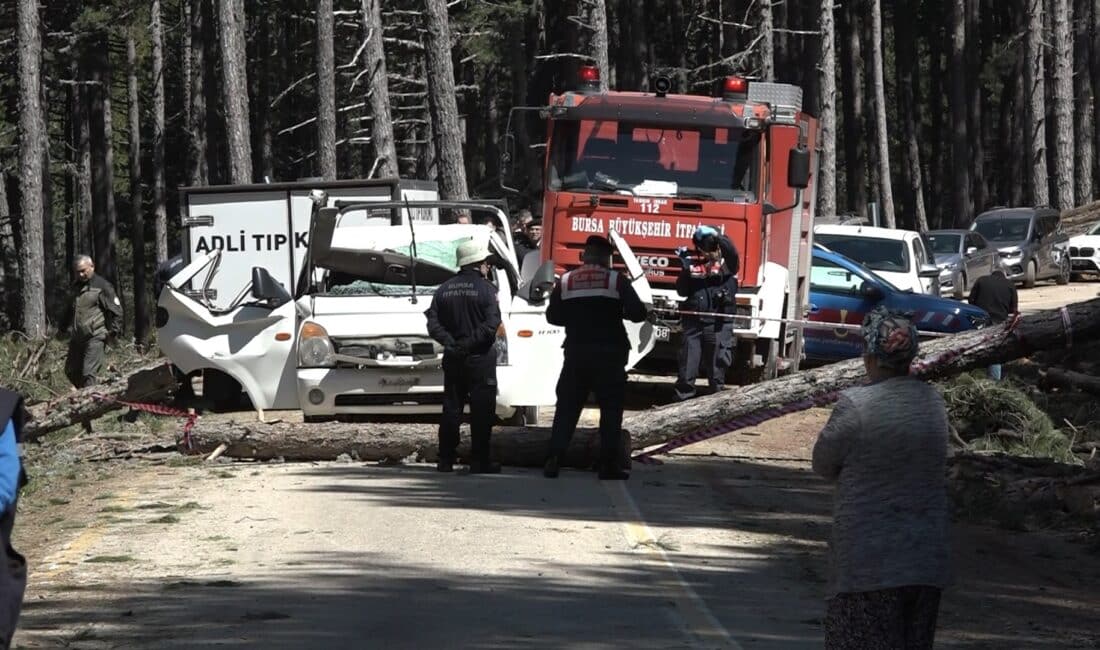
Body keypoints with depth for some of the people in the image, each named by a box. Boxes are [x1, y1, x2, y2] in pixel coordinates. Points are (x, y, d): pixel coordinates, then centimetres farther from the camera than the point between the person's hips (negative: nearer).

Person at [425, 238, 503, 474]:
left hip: (453, 358, 5)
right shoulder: (485, 289, -8)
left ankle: (446, 460, 10)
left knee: (451, 408, 10)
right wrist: (470, 343, -14)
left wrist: (450, 342, -7)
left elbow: (433, 323, 0)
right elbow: (491, 324, -18)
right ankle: (479, 461, -4)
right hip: (480, 358, -5)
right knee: (481, 410, -1)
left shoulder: (445, 289, 8)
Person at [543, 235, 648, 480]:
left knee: (567, 407, 7)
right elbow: (638, 312, -9)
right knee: (611, 409, 4)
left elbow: (553, 316, 7)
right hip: (609, 354, -2)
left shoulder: (565, 282, 3)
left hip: (576, 352, 2)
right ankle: (609, 465, 1)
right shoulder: (616, 280, -5)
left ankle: (553, 460, -1)